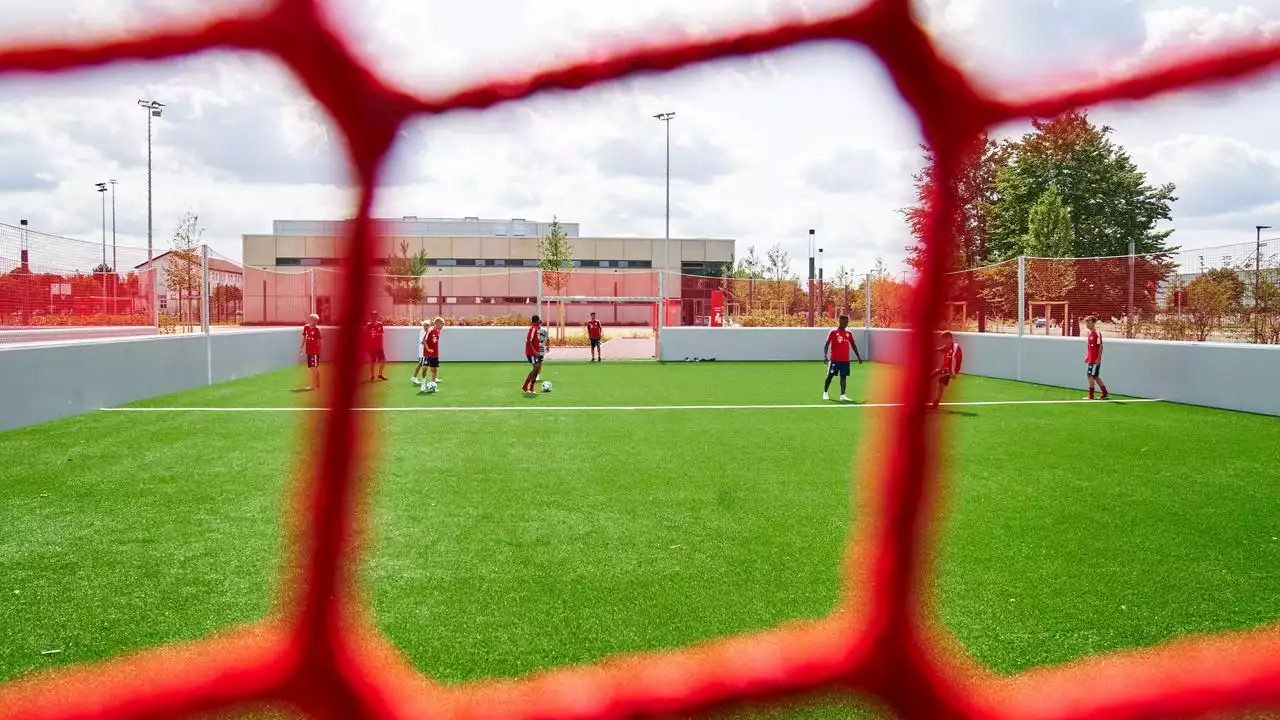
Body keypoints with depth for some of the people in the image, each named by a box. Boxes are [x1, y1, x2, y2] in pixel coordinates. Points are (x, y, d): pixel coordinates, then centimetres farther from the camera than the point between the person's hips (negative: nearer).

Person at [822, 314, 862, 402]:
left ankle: (843, 396, -6)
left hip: (845, 360, 4)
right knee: (830, 375, 3)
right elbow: (827, 344, -7)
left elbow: (853, 345, 19)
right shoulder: (833, 332, -4)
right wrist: (825, 355, -19)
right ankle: (825, 393, 20)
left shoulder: (849, 333, 10)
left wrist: (858, 356, 17)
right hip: (834, 359, -4)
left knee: (843, 376, -2)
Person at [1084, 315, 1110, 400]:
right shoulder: (1090, 333, 12)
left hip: (1095, 360, -9)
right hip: (1090, 359, 9)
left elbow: (1100, 346, -15)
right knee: (1095, 376, 14)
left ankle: (1090, 396, 0)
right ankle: (1105, 393, 24)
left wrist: (1099, 358, -18)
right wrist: (1087, 356, 17)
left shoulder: (1097, 333, -14)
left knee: (1091, 376, -6)